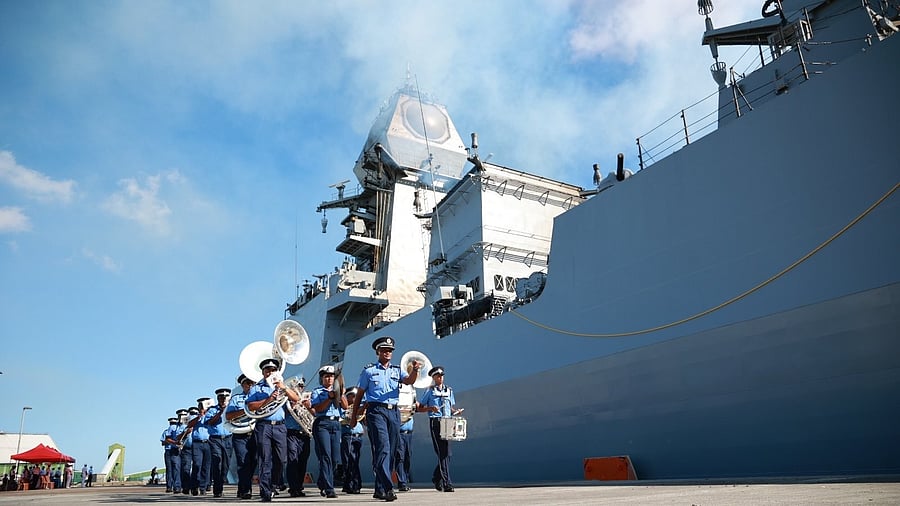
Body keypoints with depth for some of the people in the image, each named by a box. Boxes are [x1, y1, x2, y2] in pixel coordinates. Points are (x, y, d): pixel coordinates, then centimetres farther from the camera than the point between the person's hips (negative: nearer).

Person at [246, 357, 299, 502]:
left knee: (280, 460, 3)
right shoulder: (256, 388, 11)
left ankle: (272, 485, 25)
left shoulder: (282, 387, 18)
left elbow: (296, 399, 4)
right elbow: (250, 406, -3)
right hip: (263, 426, -3)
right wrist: (268, 400, -12)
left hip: (279, 426, 3)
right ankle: (265, 493, -4)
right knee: (265, 461, -6)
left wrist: (283, 387, -9)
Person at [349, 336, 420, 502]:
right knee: (383, 448, -17)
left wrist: (415, 371, -25)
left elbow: (409, 381, -4)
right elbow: (359, 395, 10)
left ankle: (379, 490, 17)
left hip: (394, 412, 4)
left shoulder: (397, 370, 16)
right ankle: (388, 488, -24)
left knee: (390, 451, 6)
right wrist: (353, 416, 8)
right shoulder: (368, 371, 8)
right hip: (376, 410, -4)